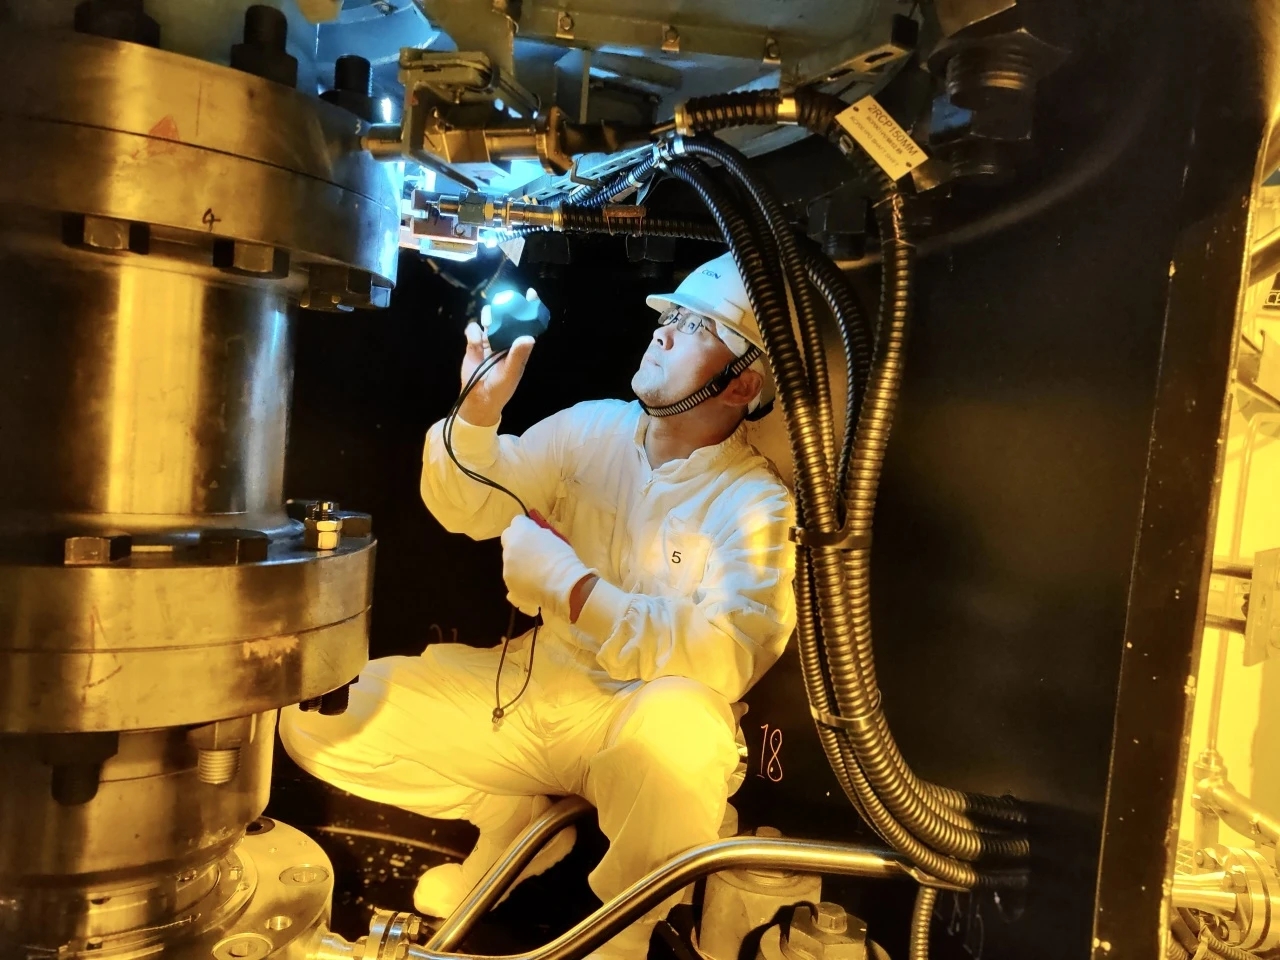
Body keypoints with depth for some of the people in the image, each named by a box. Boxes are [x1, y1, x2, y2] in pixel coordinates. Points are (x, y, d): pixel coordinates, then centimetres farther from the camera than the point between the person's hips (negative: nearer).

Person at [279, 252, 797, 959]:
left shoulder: (756, 503, -13)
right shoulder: (592, 428, 2)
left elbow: (724, 656, -26)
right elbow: (468, 512, 2)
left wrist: (562, 579, -22)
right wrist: (480, 409, -18)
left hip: (636, 726, -4)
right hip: (529, 689, 5)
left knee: (677, 713, -41)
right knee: (314, 719, -8)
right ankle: (515, 821, 13)